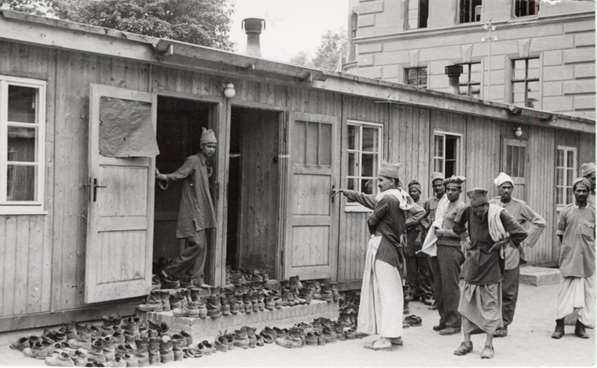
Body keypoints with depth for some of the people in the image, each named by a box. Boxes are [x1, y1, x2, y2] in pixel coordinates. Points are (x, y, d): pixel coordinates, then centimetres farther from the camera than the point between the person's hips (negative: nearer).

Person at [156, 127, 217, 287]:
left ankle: (196, 278, 11)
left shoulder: (205, 164, 16)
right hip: (191, 211, -9)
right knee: (197, 244, -14)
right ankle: (170, 271, -3)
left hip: (201, 212, 9)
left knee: (202, 245, 6)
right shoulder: (192, 161, -9)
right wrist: (162, 177, -36)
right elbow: (178, 174, -22)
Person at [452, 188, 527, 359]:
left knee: (490, 304, 1)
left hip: (491, 263, -4)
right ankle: (467, 342, 15)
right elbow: (457, 225, 17)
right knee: (466, 303, 5)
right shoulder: (469, 211, -5)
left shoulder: (498, 214, -14)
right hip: (473, 262, 4)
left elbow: (521, 233, -11)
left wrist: (502, 243, -8)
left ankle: (488, 345, 9)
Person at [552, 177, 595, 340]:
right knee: (567, 290, -4)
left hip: (588, 259, 2)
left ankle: (581, 325, 15)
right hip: (570, 259, -1)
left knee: (587, 292, 6)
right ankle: (559, 325, 2)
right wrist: (565, 251, 6)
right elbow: (560, 233, 10)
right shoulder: (566, 211, 3)